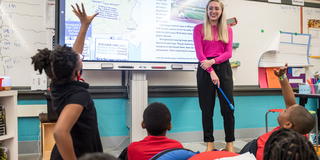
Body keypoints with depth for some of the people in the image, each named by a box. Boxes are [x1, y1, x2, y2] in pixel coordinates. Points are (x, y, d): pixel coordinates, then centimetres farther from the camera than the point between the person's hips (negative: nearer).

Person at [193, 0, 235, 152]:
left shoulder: (228, 29, 11)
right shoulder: (199, 28, 4)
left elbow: (229, 53, 3)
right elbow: (199, 53, -5)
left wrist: (212, 61, -15)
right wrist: (212, 72, -14)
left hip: (224, 68, 2)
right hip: (205, 69, -2)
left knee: (228, 107, 0)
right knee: (207, 108, 3)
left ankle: (230, 143, 11)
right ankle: (209, 143, 12)